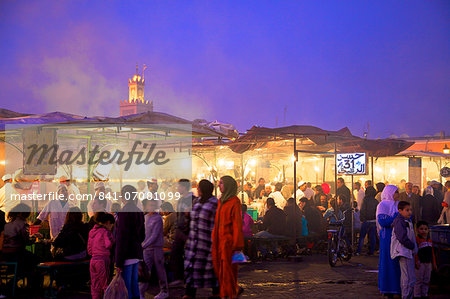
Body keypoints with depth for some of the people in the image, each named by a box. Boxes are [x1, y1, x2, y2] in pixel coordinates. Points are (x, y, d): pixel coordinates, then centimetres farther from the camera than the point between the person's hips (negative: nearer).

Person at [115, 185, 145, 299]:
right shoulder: (139, 212, 12)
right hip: (137, 252, 8)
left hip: (127, 255, -8)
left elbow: (122, 238, -16)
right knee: (134, 285, 13)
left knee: (125, 287, -6)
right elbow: (142, 236, 18)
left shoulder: (124, 212, -13)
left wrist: (119, 262, -15)